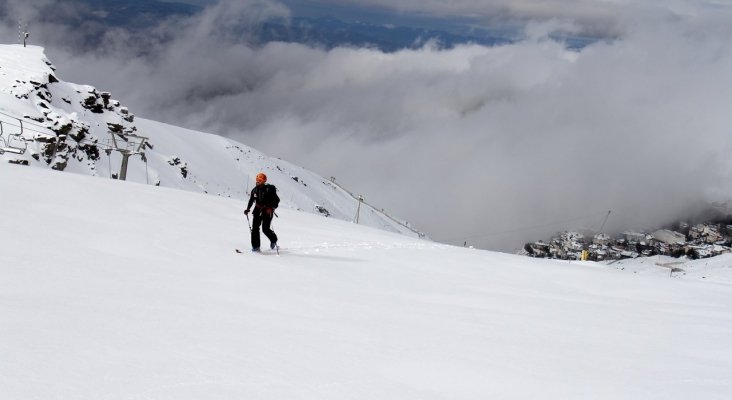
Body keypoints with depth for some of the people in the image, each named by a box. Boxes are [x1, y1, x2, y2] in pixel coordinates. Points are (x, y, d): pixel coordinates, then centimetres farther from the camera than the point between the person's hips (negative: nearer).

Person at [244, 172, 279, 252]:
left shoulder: (269, 189, -10)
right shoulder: (255, 190, 6)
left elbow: (276, 200, -10)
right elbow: (251, 200, 19)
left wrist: (272, 208, -23)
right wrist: (248, 209, 7)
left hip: (267, 211, -5)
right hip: (258, 210, 5)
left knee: (265, 229, -8)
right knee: (255, 227, -6)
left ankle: (273, 240, 23)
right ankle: (255, 246, -2)